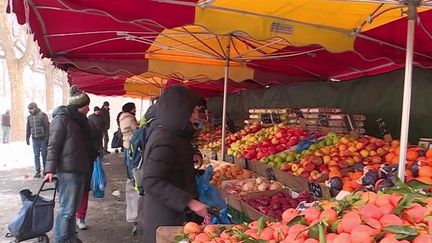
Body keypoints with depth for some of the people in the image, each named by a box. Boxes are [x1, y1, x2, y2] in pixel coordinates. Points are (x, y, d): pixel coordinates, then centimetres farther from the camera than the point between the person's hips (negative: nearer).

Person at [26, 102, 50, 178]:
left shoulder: (42, 115, -4)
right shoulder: (29, 117, 12)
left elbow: (47, 126, -7)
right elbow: (28, 128, 18)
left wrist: (47, 137, -11)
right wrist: (27, 138, 15)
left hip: (43, 139, -4)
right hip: (35, 139, 4)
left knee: (44, 155, 3)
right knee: (36, 156, 3)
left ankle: (45, 170, 14)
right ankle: (37, 172, 8)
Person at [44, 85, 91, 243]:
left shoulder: (80, 120, 15)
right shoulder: (62, 119, -10)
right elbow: (53, 145, -14)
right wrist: (50, 169, -20)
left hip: (80, 170, 9)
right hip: (67, 171, -8)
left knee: (74, 208, 15)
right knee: (66, 209, -4)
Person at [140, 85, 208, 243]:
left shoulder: (168, 134, 7)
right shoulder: (165, 141, -24)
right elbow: (151, 182, -31)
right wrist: (189, 202, -33)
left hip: (171, 213, 10)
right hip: (165, 218, -10)